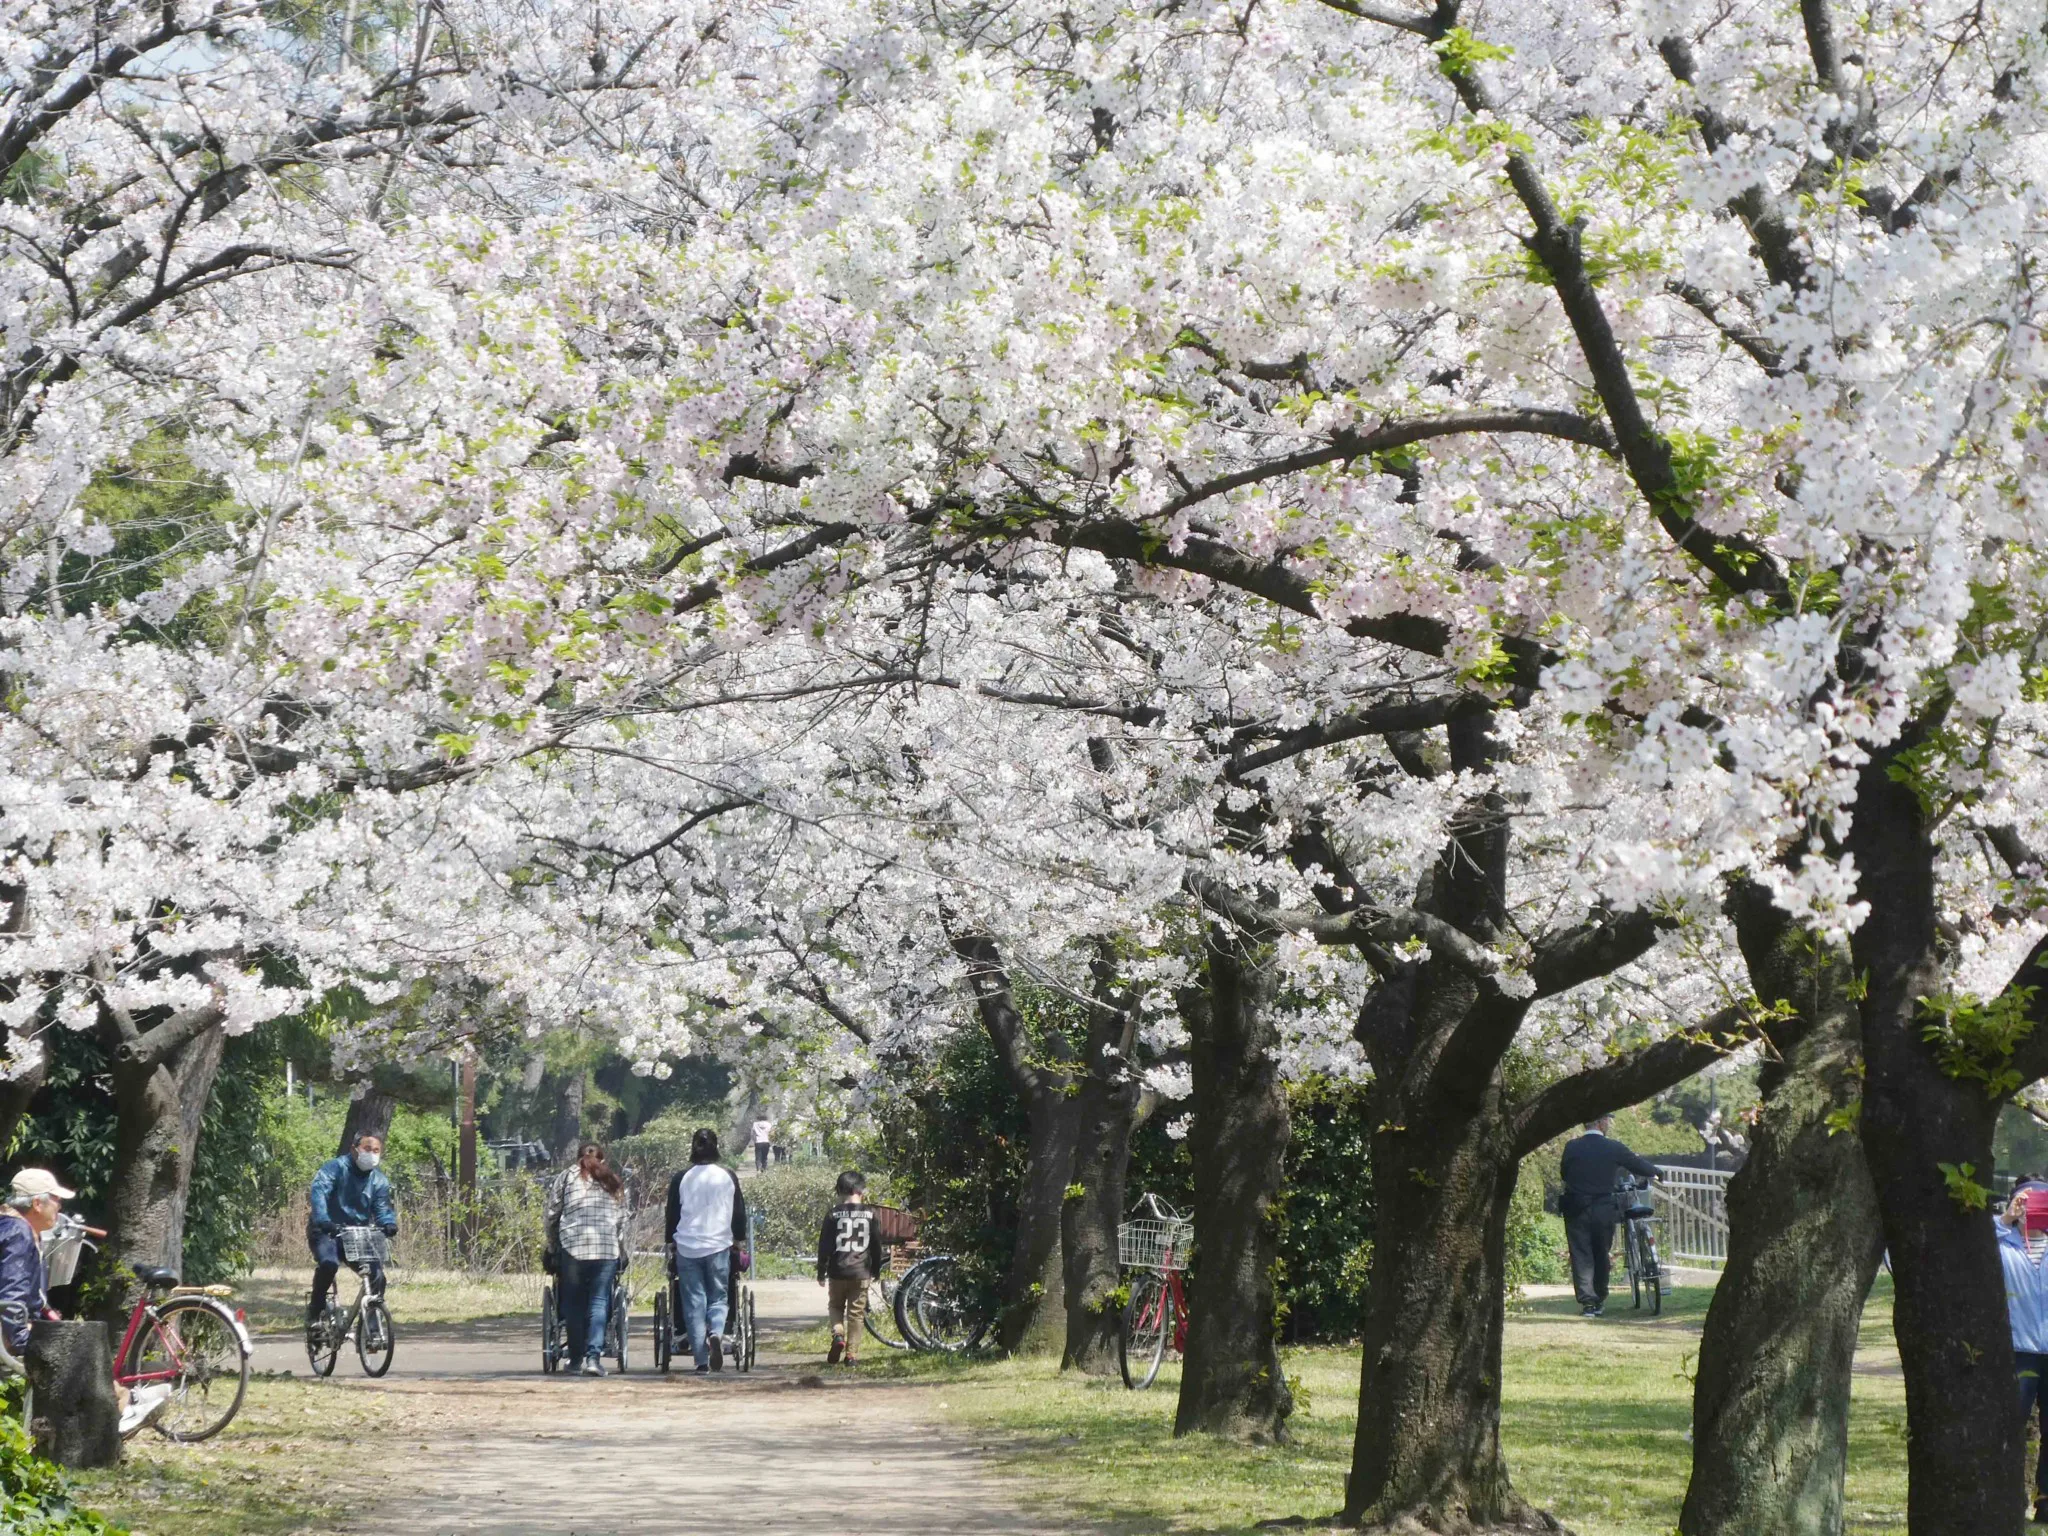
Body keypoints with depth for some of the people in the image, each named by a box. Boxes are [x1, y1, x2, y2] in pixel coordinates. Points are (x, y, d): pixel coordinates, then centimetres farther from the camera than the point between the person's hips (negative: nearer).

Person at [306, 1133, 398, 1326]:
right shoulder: (335, 1167, -11)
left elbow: (382, 1208, -3)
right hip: (326, 1232, -5)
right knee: (329, 1263, -32)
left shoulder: (379, 1180, 5)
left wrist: (389, 1223, -28)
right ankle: (315, 1308, -11)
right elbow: (319, 1192, -27)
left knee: (376, 1274, -13)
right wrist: (323, 1220, -45)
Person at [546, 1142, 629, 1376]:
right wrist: (621, 1254, 20)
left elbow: (552, 1215, 9)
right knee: (599, 1301, -1)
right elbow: (622, 1220, 15)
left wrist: (552, 1247, 18)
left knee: (573, 1302, 8)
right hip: (608, 1248, 1)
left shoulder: (566, 1177, 13)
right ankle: (593, 1356, -13)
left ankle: (575, 1357, 12)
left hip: (572, 1245, -1)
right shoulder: (614, 1182, 19)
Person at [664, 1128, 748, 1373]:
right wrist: (738, 1241, 19)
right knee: (718, 1298, 9)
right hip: (719, 1247, 0)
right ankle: (716, 1333, -23)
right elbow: (739, 1213, 6)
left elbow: (672, 1215, 5)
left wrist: (671, 1246, 15)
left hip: (687, 1249, 0)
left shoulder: (681, 1178, 1)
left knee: (694, 1303, 3)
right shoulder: (728, 1177, 2)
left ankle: (701, 1360, -1)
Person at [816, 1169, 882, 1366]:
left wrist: (821, 1272, 6)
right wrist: (876, 1270, 19)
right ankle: (850, 1353, 3)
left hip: (838, 1271, -1)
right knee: (856, 1313, 6)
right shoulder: (870, 1214, 1)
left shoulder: (834, 1214, -3)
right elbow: (876, 1245, 7)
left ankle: (838, 1334, -9)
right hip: (861, 1271, 1)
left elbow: (824, 1245, -2)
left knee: (835, 1306, 17)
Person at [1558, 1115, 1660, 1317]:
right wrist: (1654, 1173, 27)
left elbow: (1563, 1173, 8)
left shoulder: (1572, 1147, -4)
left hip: (1576, 1210, 0)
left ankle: (1587, 1302, -6)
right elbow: (1641, 1167, 6)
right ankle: (1600, 1301, 23)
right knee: (1601, 1255, 15)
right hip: (1604, 1210, 0)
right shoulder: (1613, 1148, -5)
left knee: (1581, 1256, 2)